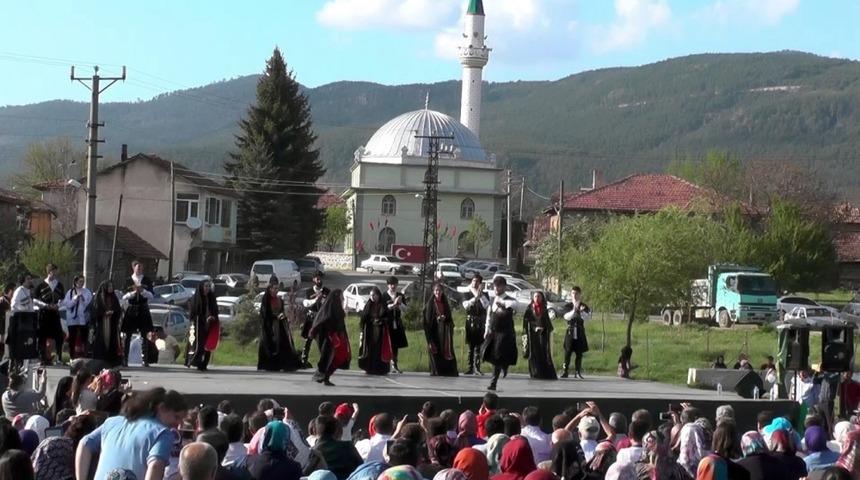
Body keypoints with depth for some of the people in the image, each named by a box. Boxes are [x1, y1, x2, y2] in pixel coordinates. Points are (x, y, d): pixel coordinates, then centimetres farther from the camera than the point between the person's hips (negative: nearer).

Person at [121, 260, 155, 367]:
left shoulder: (147, 280, 6)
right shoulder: (128, 281, 3)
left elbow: (151, 296, -1)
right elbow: (124, 297, -2)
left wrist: (142, 290, -16)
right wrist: (134, 292, -16)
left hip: (143, 310, 1)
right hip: (131, 309, -1)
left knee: (144, 335, 1)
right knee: (127, 336, -1)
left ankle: (144, 360, 2)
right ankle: (125, 359, 3)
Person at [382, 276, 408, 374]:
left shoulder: (400, 295, 11)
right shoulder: (384, 296, -2)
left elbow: (405, 308, 7)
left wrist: (400, 303, -12)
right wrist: (394, 304, -19)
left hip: (397, 323, 4)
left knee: (396, 345, 7)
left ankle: (394, 365, 15)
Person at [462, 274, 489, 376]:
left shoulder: (484, 295, 8)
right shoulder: (467, 294, 8)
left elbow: (486, 305, -11)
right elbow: (466, 305, -11)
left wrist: (480, 294, -14)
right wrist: (475, 297, -21)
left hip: (481, 323, 0)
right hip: (470, 322, 0)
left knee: (478, 346, -1)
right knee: (470, 347, 2)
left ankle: (477, 368, 3)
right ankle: (471, 368, 4)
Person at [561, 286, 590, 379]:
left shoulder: (584, 306, 6)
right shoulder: (568, 306, 5)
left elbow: (587, 317, -9)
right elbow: (566, 317, -11)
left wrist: (581, 311, -28)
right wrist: (574, 310, -27)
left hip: (580, 331, 1)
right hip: (570, 331, -1)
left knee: (579, 353, 3)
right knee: (567, 352, -8)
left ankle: (577, 372, 9)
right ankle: (564, 372, -7)